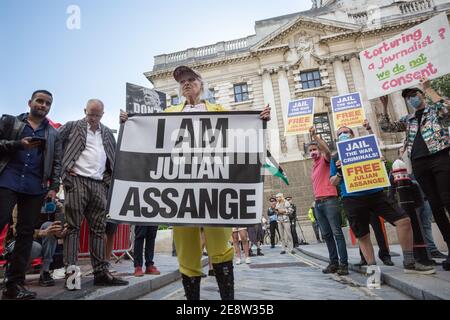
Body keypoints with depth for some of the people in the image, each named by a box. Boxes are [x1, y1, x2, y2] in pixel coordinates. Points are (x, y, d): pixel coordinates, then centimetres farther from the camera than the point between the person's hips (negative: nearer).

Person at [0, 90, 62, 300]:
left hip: (35, 188, 2)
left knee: (26, 234, 2)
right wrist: (18, 144, -12)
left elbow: (56, 163, 11)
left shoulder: (53, 134, 15)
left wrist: (54, 187, 0)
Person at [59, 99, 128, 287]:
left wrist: (108, 178, 8)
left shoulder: (107, 133, 19)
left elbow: (114, 156, 21)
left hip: (99, 184, 4)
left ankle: (101, 272, 7)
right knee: (73, 227, -2)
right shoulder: (72, 127, 8)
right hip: (77, 180, -3)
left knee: (99, 229, 3)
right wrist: (65, 168, -4)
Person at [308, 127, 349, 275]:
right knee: (326, 234, 7)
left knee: (337, 232, -6)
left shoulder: (325, 160, 2)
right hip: (318, 203, 7)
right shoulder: (313, 167, 22)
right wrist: (317, 199, 18)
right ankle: (333, 262, 14)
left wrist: (315, 136, -27)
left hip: (329, 200, -7)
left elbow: (327, 150, -21)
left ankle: (344, 264, -3)